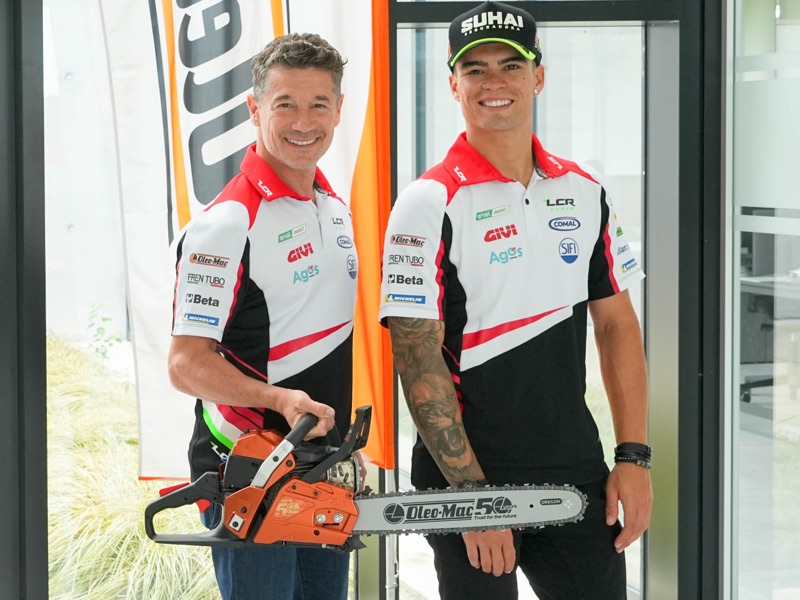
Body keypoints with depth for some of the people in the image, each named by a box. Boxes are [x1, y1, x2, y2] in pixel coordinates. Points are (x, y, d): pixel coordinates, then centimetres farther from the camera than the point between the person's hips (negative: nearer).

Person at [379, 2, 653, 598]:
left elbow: (617, 325, 12)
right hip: (469, 479, -5)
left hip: (577, 475, 5)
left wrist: (635, 457, 4)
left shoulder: (585, 192, 7)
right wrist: (474, 494, -15)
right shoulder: (429, 204, -9)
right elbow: (419, 361, -12)